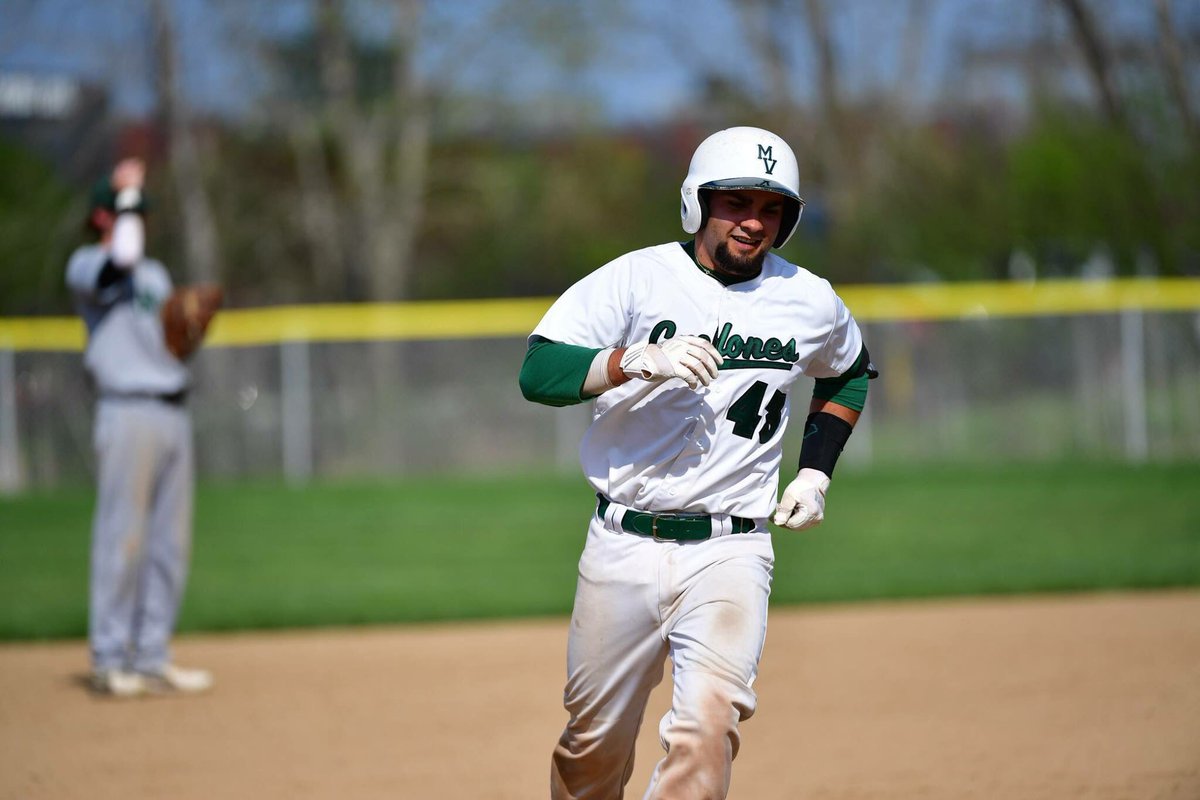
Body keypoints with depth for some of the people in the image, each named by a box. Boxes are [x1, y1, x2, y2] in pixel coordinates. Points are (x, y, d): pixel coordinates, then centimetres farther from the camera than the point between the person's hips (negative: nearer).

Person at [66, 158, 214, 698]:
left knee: (170, 542, 6)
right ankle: (109, 661, -6)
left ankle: (151, 658, 10)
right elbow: (122, 258, -22)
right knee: (122, 537, -9)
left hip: (174, 411, 8)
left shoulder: (156, 274, 23)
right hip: (128, 410, -8)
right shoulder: (86, 265, 0)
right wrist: (128, 196, -11)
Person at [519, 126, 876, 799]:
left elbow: (851, 373, 28)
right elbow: (537, 373, -14)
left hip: (731, 552, 0)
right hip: (625, 547, 0)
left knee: (711, 718, -22)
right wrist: (636, 360, -30)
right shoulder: (637, 278, -3)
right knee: (596, 742, 8)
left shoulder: (810, 303, 5)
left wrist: (816, 472, 16)